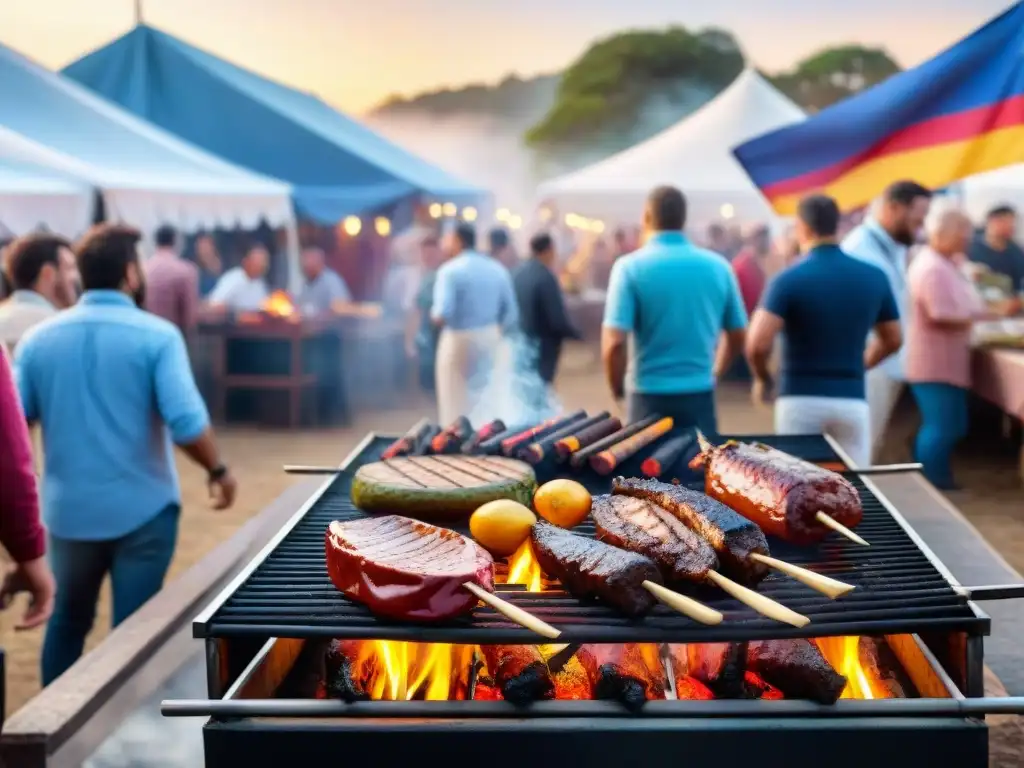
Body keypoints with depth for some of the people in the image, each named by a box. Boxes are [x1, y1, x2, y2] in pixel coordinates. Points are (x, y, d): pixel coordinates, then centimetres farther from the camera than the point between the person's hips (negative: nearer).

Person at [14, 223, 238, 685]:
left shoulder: (38, 338, 0)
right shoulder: (156, 335, -11)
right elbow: (187, 423, -19)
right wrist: (218, 471, -2)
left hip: (69, 510, 4)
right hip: (142, 509, -4)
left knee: (67, 620, 20)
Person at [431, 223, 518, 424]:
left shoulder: (450, 270, -13)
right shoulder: (497, 270, 5)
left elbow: (442, 314, -23)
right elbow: (511, 316, 4)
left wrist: (435, 316, -1)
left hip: (458, 340, -6)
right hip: (490, 340, 6)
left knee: (456, 406, 2)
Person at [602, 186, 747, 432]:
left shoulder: (630, 267, -7)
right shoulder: (718, 266, 4)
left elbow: (614, 343, -14)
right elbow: (737, 336, 12)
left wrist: (617, 391, 2)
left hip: (650, 398, -2)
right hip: (700, 397, 3)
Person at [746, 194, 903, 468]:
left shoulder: (789, 279, -9)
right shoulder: (874, 277, 4)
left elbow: (758, 344, -17)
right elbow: (892, 340, 15)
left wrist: (762, 379, 3)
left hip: (800, 399, -3)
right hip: (852, 401, 3)